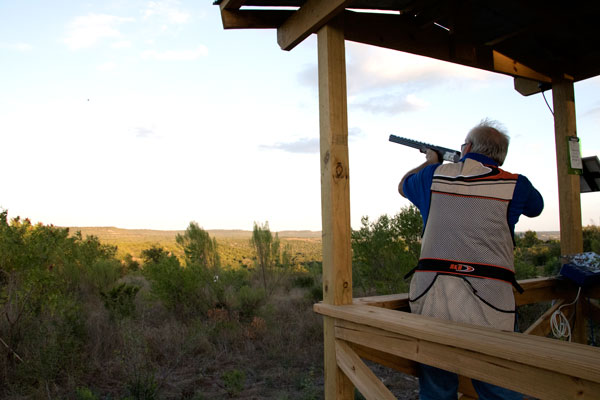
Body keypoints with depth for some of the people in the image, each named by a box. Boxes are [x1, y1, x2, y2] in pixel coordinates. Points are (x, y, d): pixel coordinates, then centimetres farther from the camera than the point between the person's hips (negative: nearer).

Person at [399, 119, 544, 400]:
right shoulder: (514, 184, 4)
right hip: (488, 302, -1)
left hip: (430, 295, 2)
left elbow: (404, 185, 30)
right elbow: (535, 207, 28)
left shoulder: (434, 175, 8)